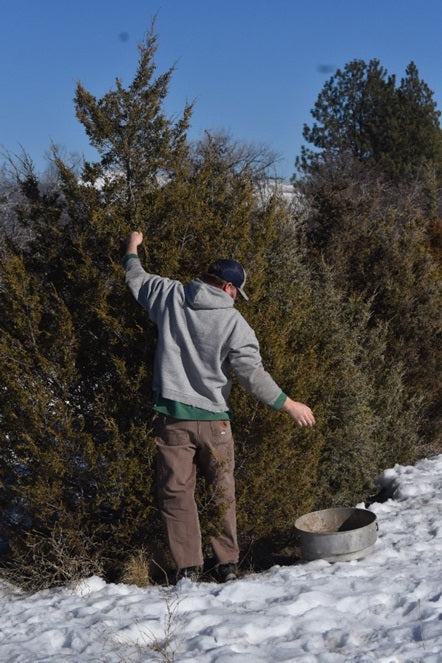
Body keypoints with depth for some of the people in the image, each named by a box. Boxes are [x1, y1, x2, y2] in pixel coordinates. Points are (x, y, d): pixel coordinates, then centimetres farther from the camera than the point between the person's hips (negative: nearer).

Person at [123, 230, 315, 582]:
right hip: (213, 419, -1)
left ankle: (188, 566, 9)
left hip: (172, 416, 1)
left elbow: (137, 279, 17)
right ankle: (228, 563, 19)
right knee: (222, 491, 13)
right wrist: (288, 404, -1)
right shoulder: (234, 322, -9)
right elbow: (252, 374, -11)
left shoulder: (171, 295, -2)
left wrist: (133, 250, 38)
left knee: (177, 491, 8)